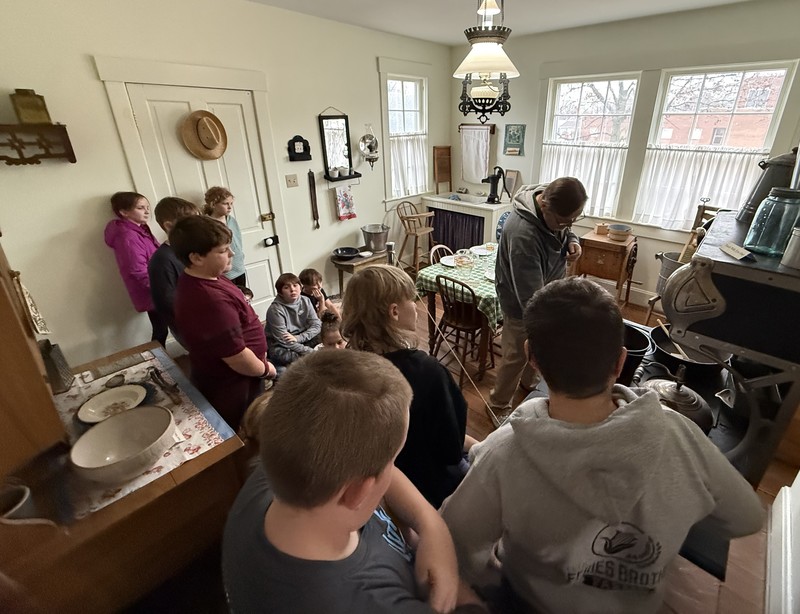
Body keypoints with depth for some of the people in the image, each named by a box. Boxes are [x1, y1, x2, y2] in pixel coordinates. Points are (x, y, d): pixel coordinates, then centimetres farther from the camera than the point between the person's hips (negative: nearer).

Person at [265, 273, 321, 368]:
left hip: (302, 339, 6)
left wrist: (297, 338, -24)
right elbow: (284, 340, -23)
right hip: (279, 346, -6)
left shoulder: (305, 301, -5)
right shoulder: (275, 310, -20)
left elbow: (316, 325, -7)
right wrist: (311, 351, -26)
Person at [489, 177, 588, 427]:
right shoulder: (522, 233, -39)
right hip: (522, 304, -8)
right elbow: (530, 296, -39)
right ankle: (499, 406, 30)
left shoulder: (556, 208, -12)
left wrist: (572, 241, -12)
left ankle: (530, 383, 54)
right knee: (516, 357, 7)